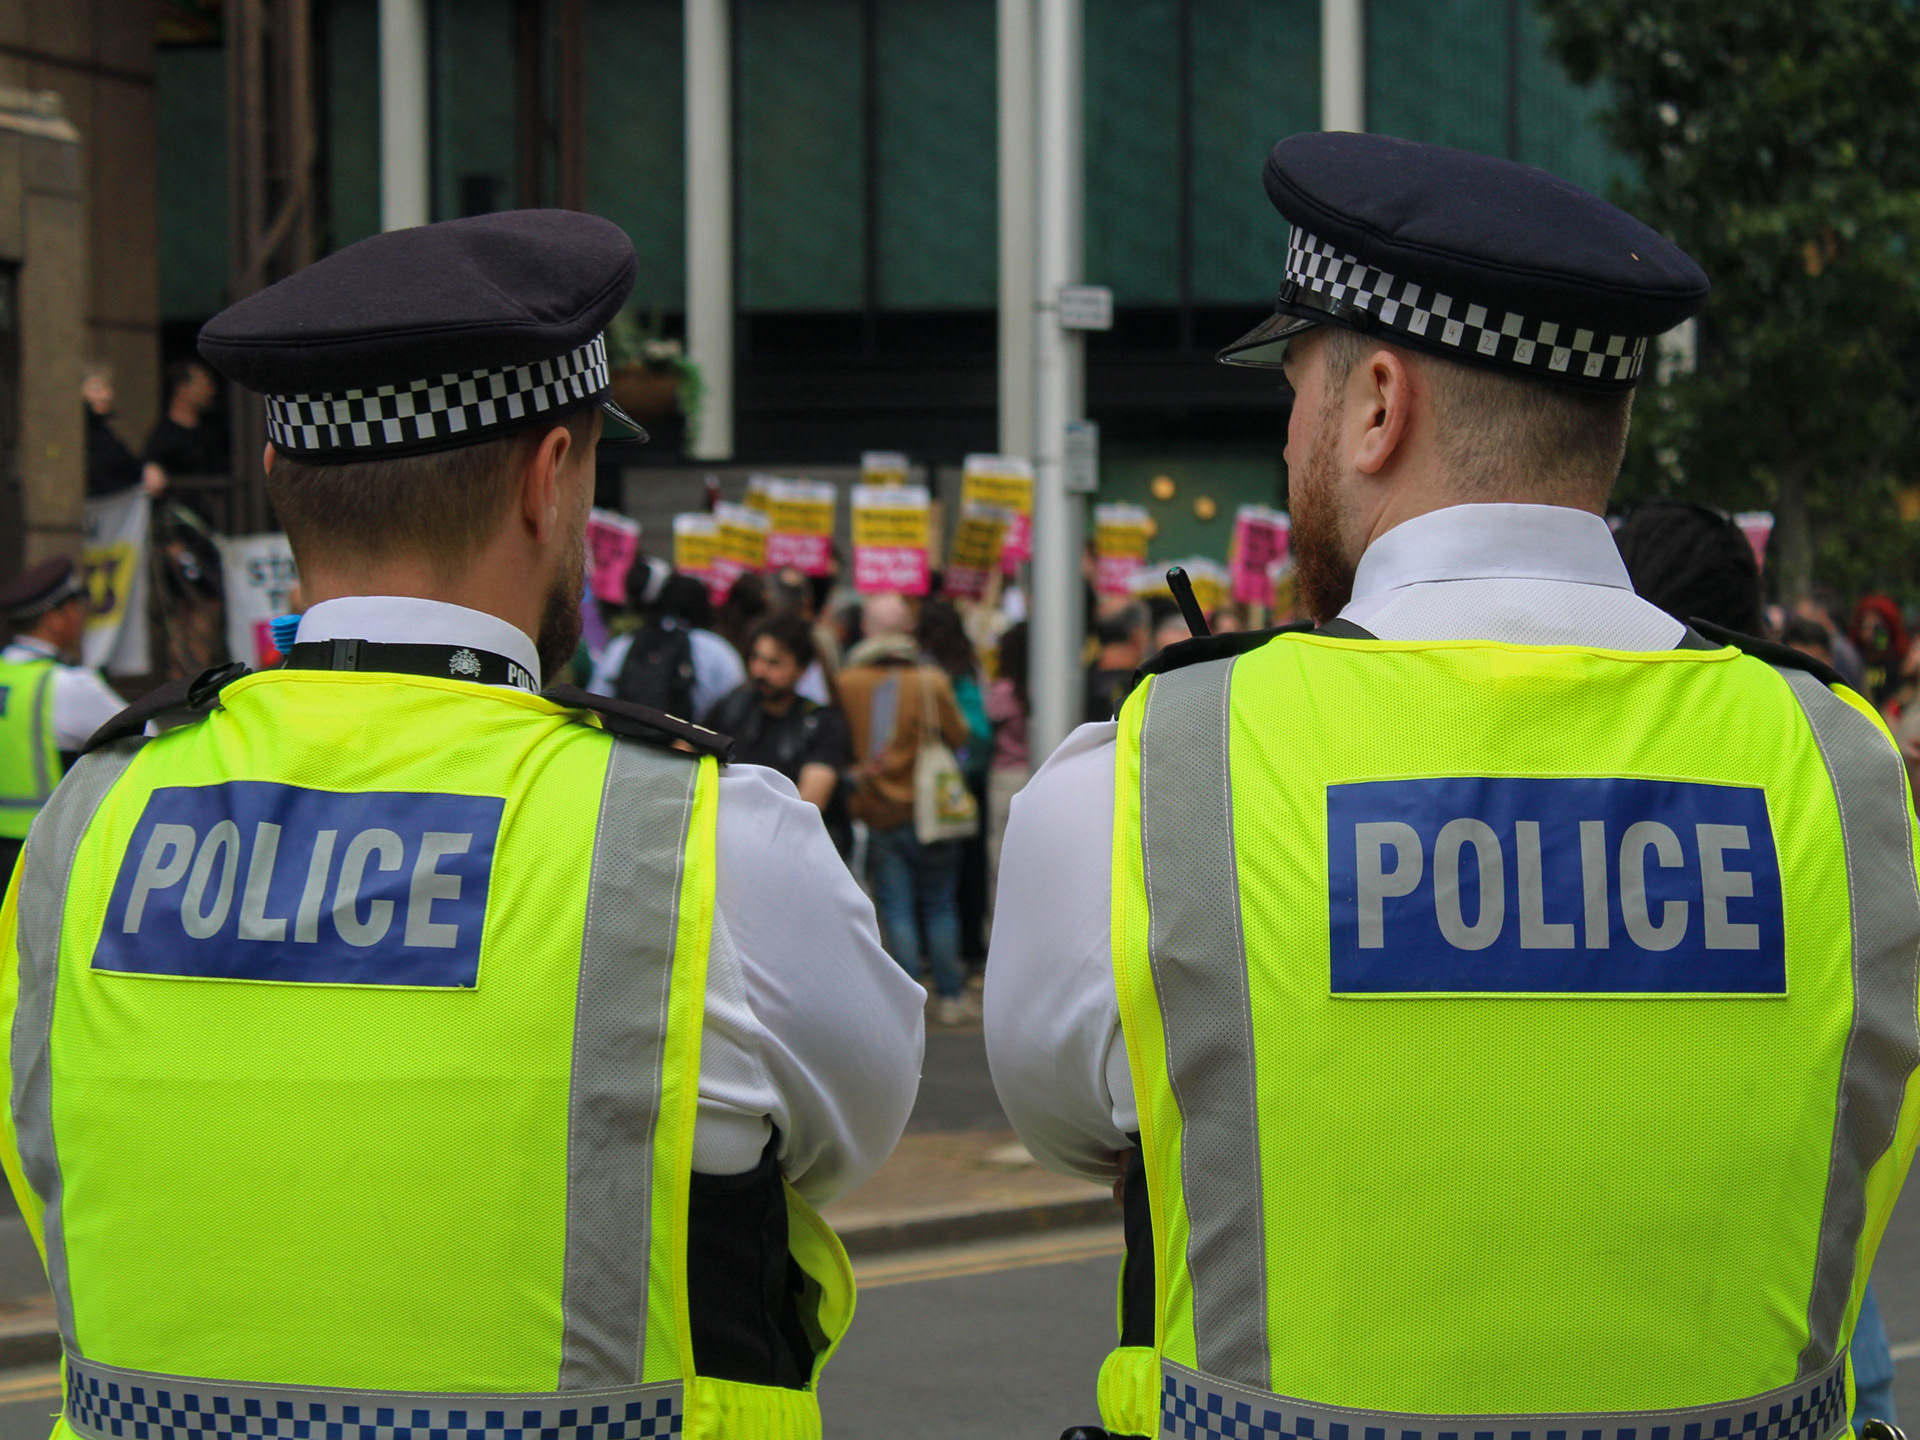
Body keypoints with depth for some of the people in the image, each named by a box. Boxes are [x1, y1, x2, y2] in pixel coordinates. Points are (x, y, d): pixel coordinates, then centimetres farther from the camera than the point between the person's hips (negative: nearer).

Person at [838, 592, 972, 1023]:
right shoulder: (931, 681, -10)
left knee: (896, 911, 4)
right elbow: (959, 735, 1)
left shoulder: (847, 682, -8)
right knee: (940, 907, 11)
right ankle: (949, 998, 12)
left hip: (880, 814, 0)